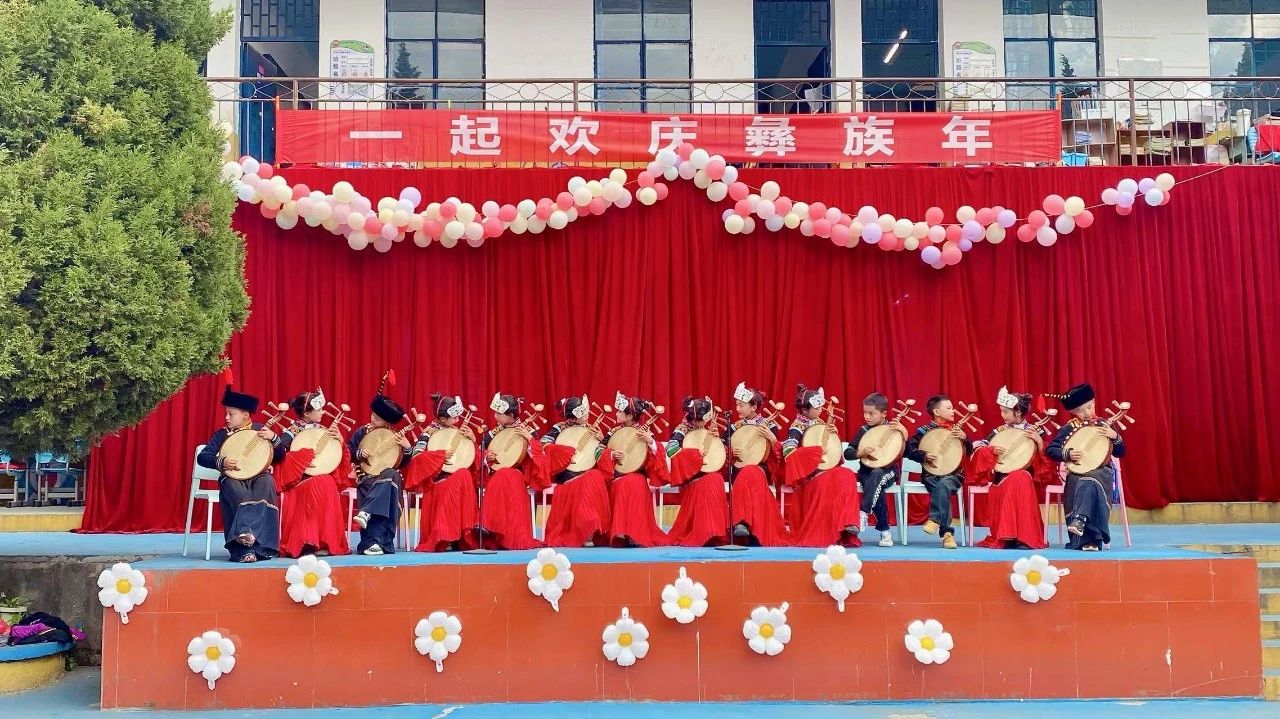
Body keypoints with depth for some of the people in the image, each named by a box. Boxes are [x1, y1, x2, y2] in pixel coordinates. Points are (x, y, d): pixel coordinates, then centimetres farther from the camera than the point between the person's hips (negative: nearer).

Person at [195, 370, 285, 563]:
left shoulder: (260, 430, 8)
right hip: (232, 478, 0)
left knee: (267, 485, -34)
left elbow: (280, 456, 6)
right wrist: (221, 462, -16)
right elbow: (201, 457, 2)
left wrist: (273, 438, -13)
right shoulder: (222, 434, 7)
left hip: (259, 475, 0)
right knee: (239, 494, -35)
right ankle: (242, 550, -41)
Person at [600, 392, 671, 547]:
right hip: (617, 475, 2)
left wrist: (650, 441, -23)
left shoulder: (643, 432, 0)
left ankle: (636, 533, -29)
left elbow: (657, 456, -7)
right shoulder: (615, 431, 8)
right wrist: (611, 454, -10)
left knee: (631, 484, -34)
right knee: (620, 485, -30)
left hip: (637, 475, -2)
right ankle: (621, 533, -26)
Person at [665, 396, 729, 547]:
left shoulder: (701, 428, 11)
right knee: (709, 482, -30)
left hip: (703, 472, 6)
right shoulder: (682, 429, -11)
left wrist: (715, 437, 1)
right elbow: (671, 449, -28)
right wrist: (697, 456, -25)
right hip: (689, 474, -6)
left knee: (718, 479, -23)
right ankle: (705, 533, -26)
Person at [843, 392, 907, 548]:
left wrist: (904, 434, -20)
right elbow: (847, 453, 1)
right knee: (877, 490, -30)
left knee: (876, 474, -36)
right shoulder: (863, 430, 2)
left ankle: (863, 514, -33)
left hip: (888, 471, -1)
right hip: (866, 472, 1)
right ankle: (884, 530, -20)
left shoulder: (894, 428, -2)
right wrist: (861, 453, -18)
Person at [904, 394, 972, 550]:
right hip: (931, 474, -1)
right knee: (943, 490, -31)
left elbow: (970, 451, 9)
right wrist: (924, 455, -18)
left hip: (953, 474, 1)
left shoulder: (956, 430, 10)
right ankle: (947, 532, -29)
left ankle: (934, 520, -27)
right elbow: (910, 449, -2)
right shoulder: (924, 431, 1)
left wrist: (965, 439, -10)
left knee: (943, 485, -33)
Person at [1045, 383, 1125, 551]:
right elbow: (1050, 450, 1)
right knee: (1085, 483, -32)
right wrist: (1067, 454, -16)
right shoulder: (1069, 428, 4)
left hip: (1101, 472, 0)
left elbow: (1119, 453, 9)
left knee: (1088, 482, -35)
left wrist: (1115, 437, -9)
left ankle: (1079, 521, -41)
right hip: (1077, 473, 0)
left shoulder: (1104, 425, 8)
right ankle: (1089, 539, -31)